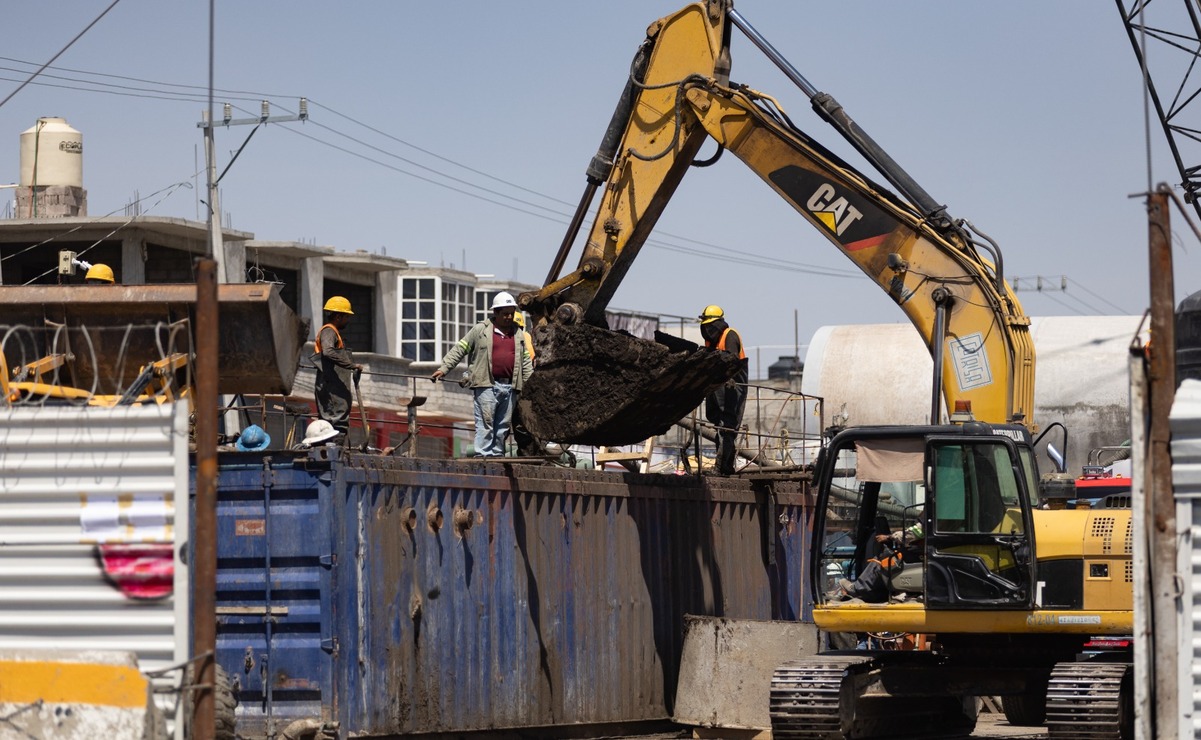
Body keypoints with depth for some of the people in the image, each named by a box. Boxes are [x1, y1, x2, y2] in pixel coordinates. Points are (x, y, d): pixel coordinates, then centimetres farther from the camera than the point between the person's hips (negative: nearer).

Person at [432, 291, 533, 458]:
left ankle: (497, 455, 12)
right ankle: (483, 456, -11)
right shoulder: (480, 330, 3)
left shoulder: (518, 334, 16)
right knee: (485, 424, -10)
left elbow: (526, 361, 20)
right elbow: (459, 349, 4)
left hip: (510, 387, 5)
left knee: (503, 426, 7)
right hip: (487, 386, -5)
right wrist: (444, 368, -5)